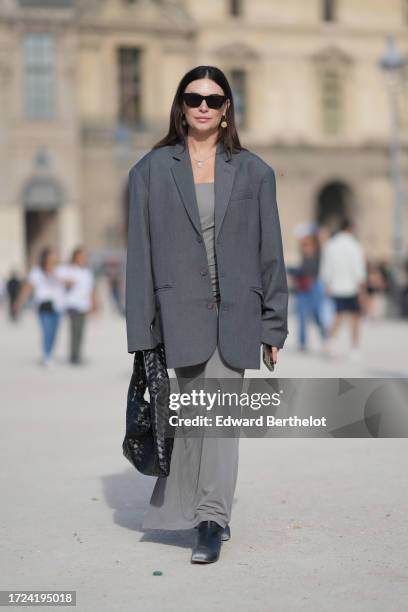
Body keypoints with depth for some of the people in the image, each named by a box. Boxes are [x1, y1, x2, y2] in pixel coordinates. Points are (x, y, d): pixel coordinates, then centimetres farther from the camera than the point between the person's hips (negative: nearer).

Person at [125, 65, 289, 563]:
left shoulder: (254, 172, 7)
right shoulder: (151, 170, 5)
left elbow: (270, 251, 8)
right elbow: (140, 254, 3)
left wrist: (273, 325, 4)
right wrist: (142, 332, -2)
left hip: (235, 312, 0)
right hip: (180, 311, 0)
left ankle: (211, 520, 1)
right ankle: (209, 519, 19)